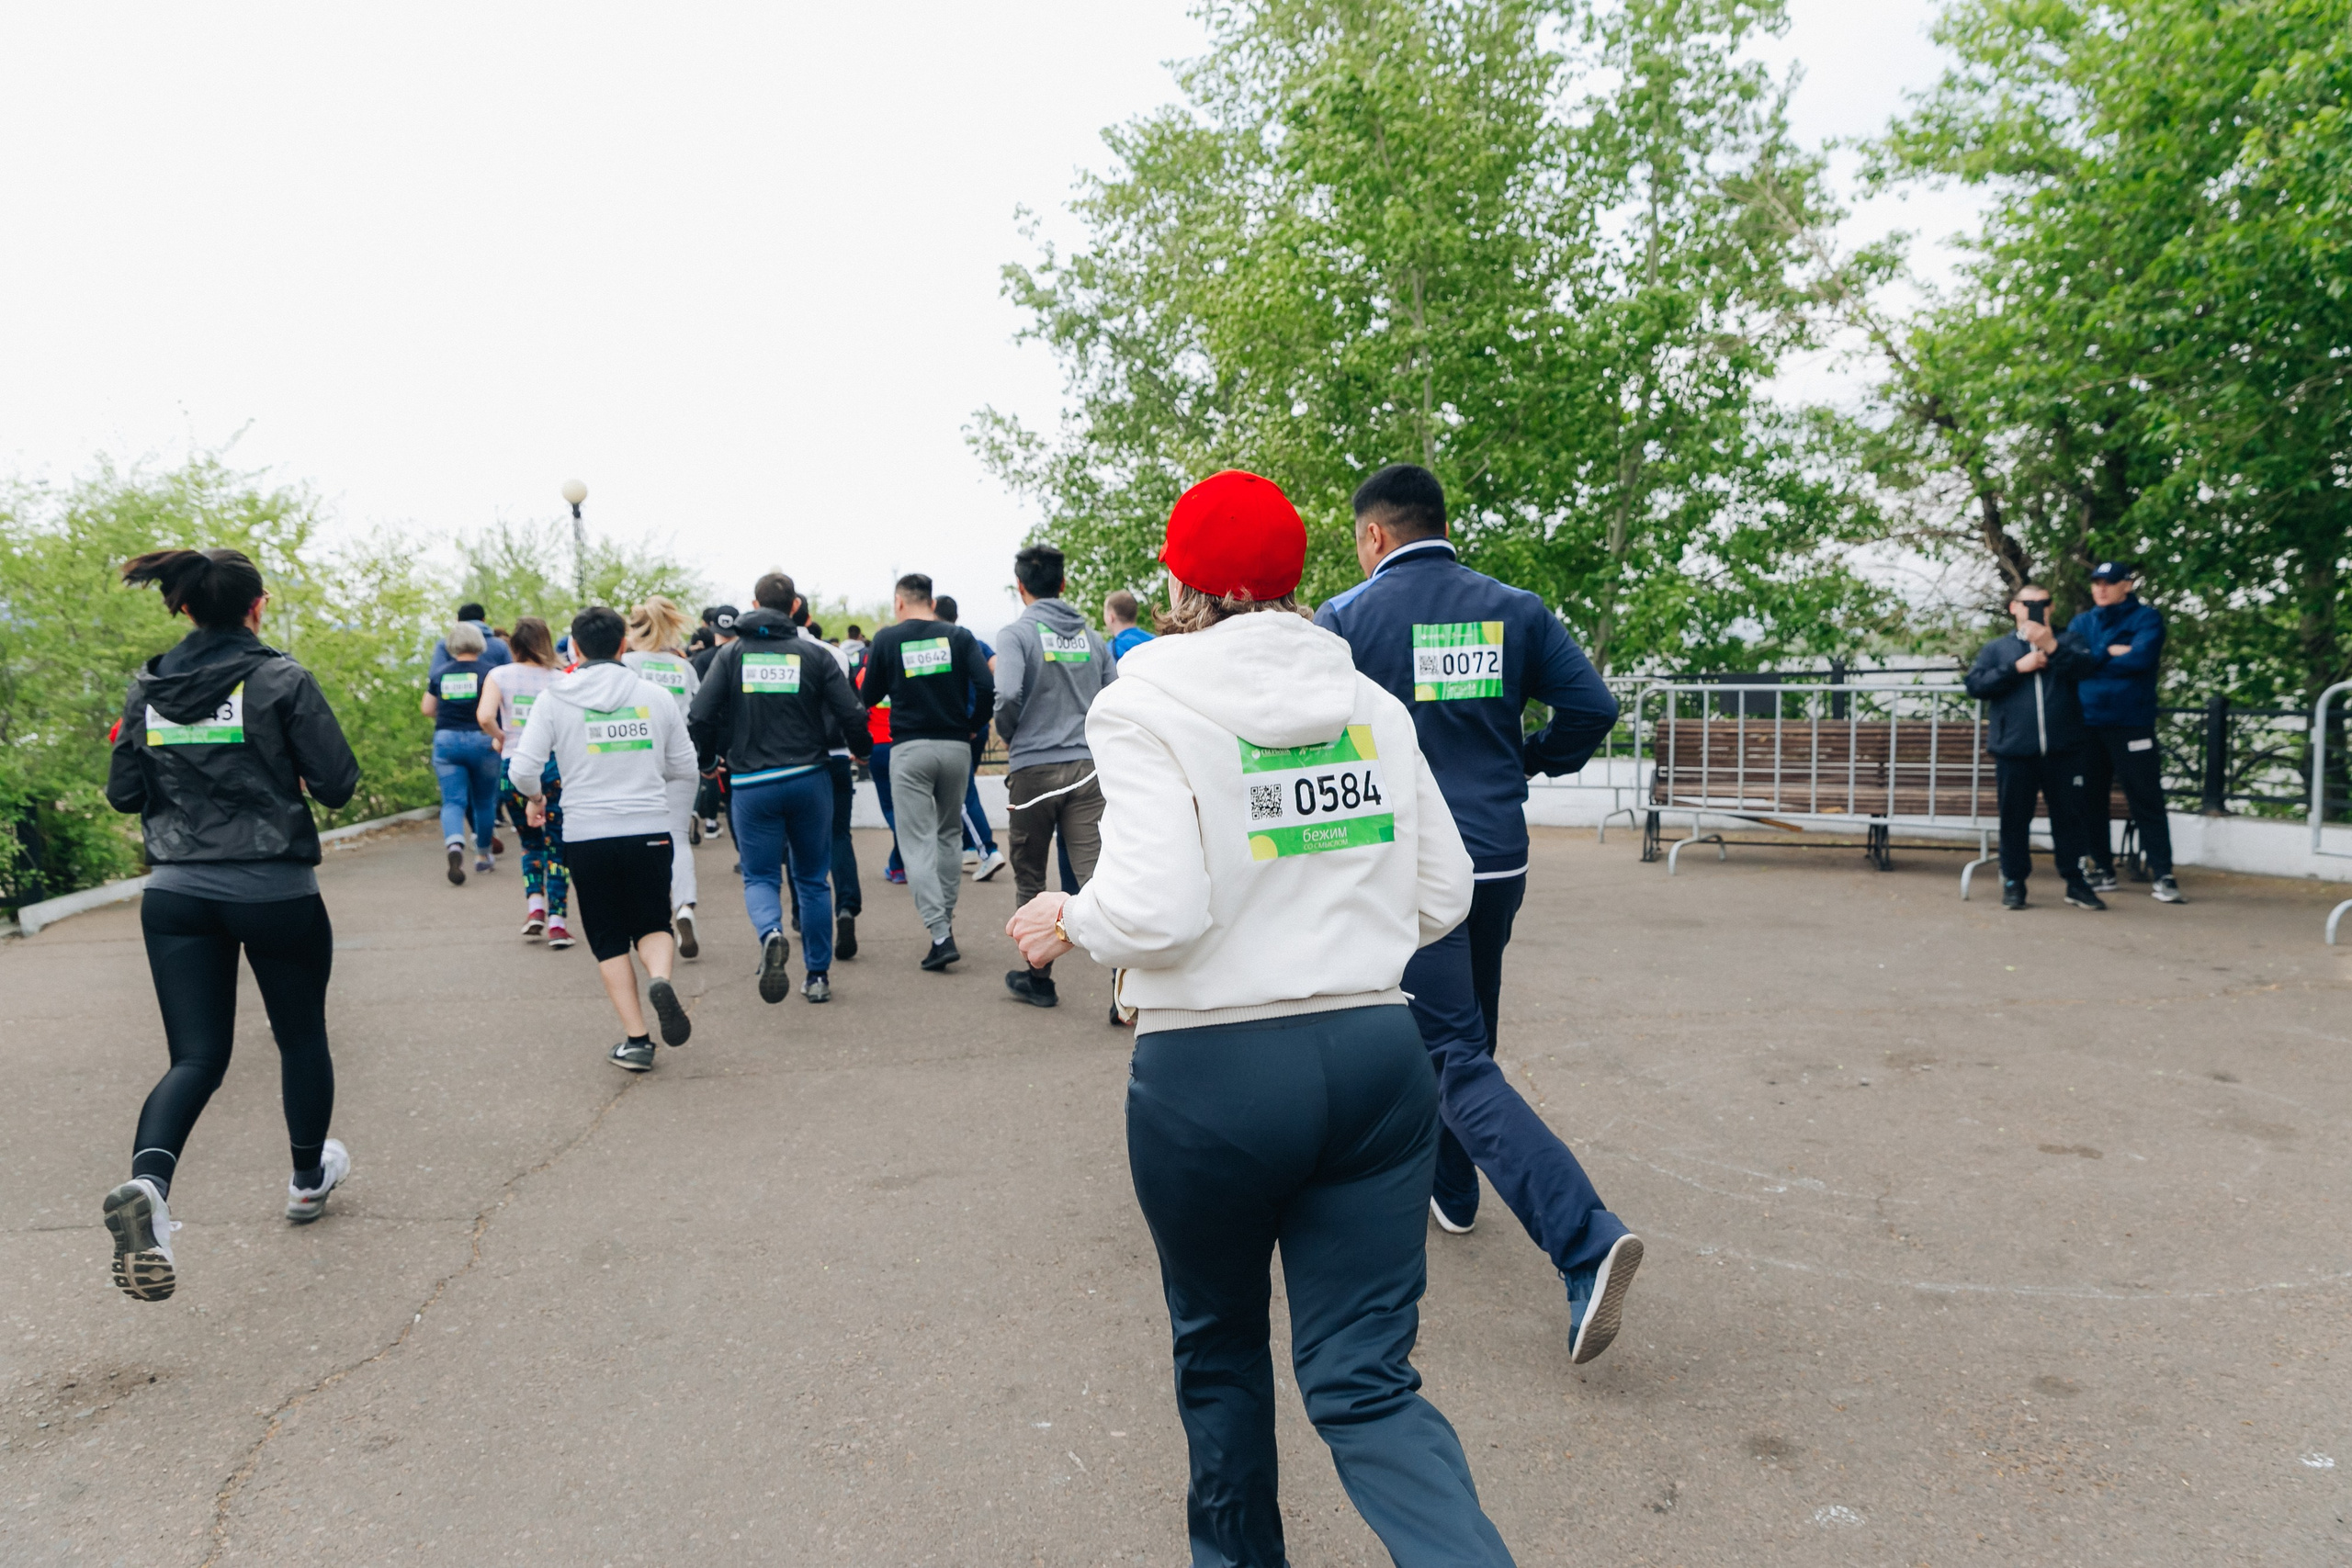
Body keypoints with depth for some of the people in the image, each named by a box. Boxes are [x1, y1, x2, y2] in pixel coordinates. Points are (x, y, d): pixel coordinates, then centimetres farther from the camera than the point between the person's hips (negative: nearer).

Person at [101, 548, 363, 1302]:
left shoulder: (147, 688, 4)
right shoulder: (280, 680, -10)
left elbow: (124, 793, 8)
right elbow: (337, 784, -10)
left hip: (177, 894, 4)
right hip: (277, 892, -3)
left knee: (197, 1056, 4)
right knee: (302, 1035, 17)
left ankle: (146, 1184, -23)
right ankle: (308, 1178, 33)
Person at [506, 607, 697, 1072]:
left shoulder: (555, 698, -2)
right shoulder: (655, 696, 2)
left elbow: (523, 768, -7)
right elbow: (686, 767, 9)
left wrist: (535, 799, 15)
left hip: (586, 836, -1)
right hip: (649, 830, 1)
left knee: (609, 940, 12)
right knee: (653, 925, 16)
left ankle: (636, 1040, 6)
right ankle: (660, 978, -17)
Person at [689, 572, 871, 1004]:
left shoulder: (731, 654, 0)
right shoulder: (815, 655, -1)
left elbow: (702, 715, -5)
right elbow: (850, 715, -5)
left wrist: (708, 758, 15)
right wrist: (863, 751, 16)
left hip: (752, 785, 0)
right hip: (809, 781, 1)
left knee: (760, 876, 10)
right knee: (812, 878, 14)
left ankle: (771, 933, -23)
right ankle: (818, 976, 16)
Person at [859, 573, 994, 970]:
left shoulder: (888, 638, 0)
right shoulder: (959, 636, 3)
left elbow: (869, 697, 5)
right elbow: (986, 685, -8)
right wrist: (973, 726, 7)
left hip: (910, 749, -2)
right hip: (956, 747, 3)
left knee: (918, 842, -2)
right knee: (949, 834, 19)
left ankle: (940, 933, -12)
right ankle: (946, 917, 24)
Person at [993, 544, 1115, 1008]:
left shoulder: (1017, 634, -5)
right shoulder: (1090, 636, 9)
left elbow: (1008, 695, -19)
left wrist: (1010, 735, 1)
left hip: (1033, 768, -3)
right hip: (1087, 767, 3)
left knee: (1030, 880, 13)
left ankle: (1038, 977, 23)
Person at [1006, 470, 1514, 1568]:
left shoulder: (1148, 703, -8)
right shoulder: (1372, 704, 7)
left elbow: (1155, 908, -19)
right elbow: (1442, 894, 9)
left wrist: (1067, 920, 1)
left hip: (1213, 1072, -3)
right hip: (1377, 1054, 4)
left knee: (1218, 1345, 22)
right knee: (1365, 1383, 8)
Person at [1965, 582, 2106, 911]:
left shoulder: (2066, 640, 14)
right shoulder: (1996, 648, 13)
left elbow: (2084, 665, -6)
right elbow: (1975, 685, -1)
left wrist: (2052, 647, -20)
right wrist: (2017, 668, -8)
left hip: (2062, 749, 1)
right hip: (2015, 749, 0)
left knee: (2069, 815, 5)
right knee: (2015, 818, 4)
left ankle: (2075, 881, 13)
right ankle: (2014, 882, 13)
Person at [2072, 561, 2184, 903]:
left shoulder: (2146, 618, 1)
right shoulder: (2081, 623, 14)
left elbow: (2140, 658, -16)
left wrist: (2091, 661, -6)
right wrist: (2109, 653, -10)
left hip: (2132, 724, -4)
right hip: (2088, 724, 4)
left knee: (2147, 800, -5)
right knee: (2090, 799, 8)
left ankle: (2162, 876, -3)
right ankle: (2103, 871, 18)